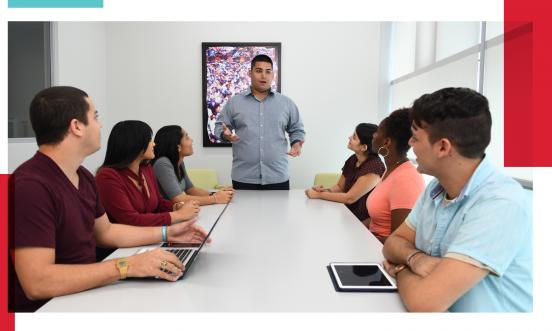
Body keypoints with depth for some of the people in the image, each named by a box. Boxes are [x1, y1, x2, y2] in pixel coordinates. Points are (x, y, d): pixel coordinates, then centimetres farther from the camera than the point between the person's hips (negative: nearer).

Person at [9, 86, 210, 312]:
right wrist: (127, 266, -31)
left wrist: (166, 233, 10)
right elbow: (36, 282, -30)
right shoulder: (30, 186, -24)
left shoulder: (83, 176, 6)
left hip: (85, 293, 8)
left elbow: (105, 231, 17)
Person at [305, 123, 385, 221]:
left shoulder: (374, 167, -21)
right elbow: (339, 187, 12)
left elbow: (349, 198, -21)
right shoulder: (352, 160, 1)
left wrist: (319, 195, -15)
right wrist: (325, 190, -8)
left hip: (363, 222, -7)